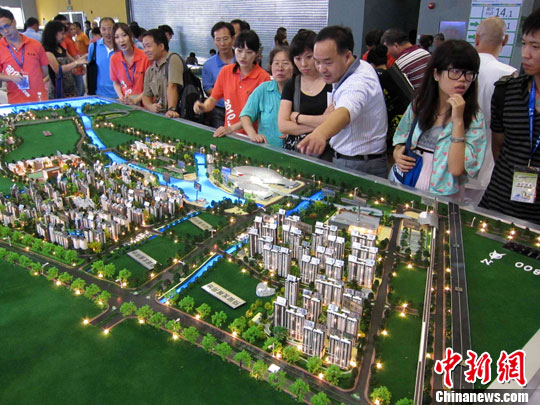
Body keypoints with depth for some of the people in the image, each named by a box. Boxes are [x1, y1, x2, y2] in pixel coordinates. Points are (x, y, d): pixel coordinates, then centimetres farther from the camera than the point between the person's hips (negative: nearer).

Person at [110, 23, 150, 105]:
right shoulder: (114, 59, 4)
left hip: (143, 103, -3)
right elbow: (116, 83, 16)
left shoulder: (144, 57, -8)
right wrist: (121, 97, -2)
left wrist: (136, 100, -12)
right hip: (125, 103, 3)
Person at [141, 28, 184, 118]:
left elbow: (172, 86, -19)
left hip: (177, 114, -6)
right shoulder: (150, 70, 17)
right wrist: (150, 106, -7)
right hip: (158, 114, 6)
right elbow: (146, 96, 15)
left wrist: (171, 109, -30)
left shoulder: (173, 59, -5)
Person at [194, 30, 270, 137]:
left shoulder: (263, 77, -6)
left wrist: (232, 128, -18)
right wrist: (203, 107, -7)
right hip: (228, 134, 4)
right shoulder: (226, 71, 8)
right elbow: (213, 99, 16)